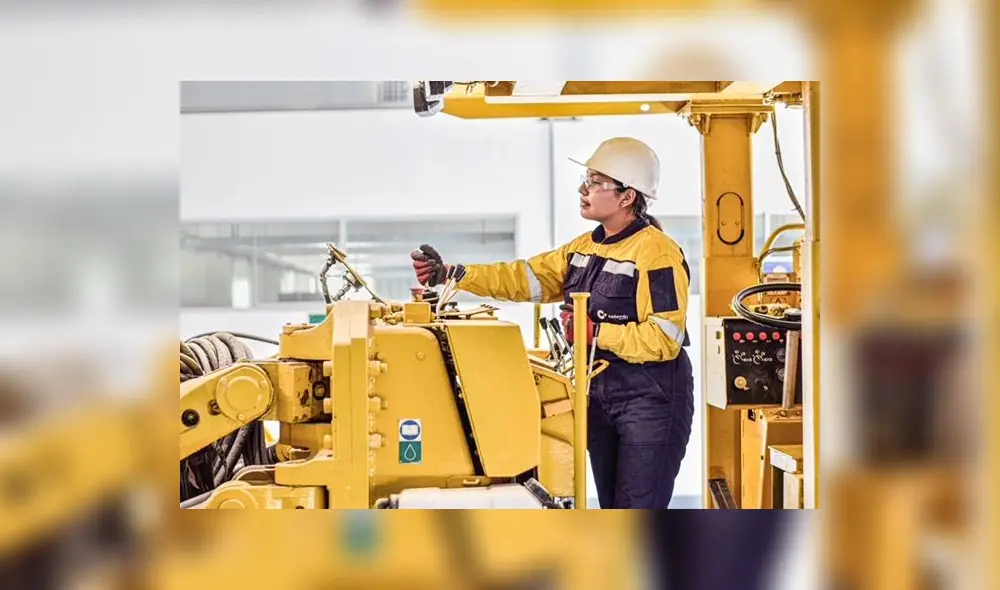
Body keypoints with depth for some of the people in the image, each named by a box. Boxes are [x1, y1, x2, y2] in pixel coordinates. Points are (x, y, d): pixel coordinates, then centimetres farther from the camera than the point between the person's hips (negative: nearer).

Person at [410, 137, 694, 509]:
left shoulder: (657, 254, -18)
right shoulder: (585, 248, 10)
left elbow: (665, 340, -24)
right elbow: (525, 278, 7)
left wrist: (595, 333, -25)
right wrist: (450, 274, -1)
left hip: (650, 399, -9)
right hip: (599, 394, 9)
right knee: (611, 510, 17)